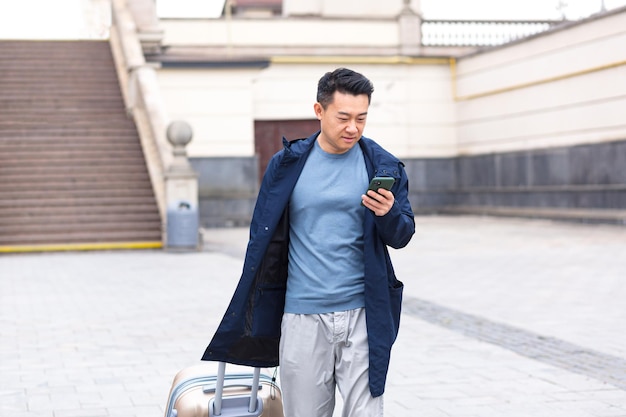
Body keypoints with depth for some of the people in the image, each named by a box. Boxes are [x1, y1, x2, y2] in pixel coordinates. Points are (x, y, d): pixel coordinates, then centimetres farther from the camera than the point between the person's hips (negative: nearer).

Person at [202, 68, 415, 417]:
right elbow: (263, 237, 10)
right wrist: (253, 316, 10)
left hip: (362, 316, -1)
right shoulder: (287, 165, 3)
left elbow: (402, 237, 6)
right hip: (302, 317, 1)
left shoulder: (384, 166, 2)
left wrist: (389, 214, -18)